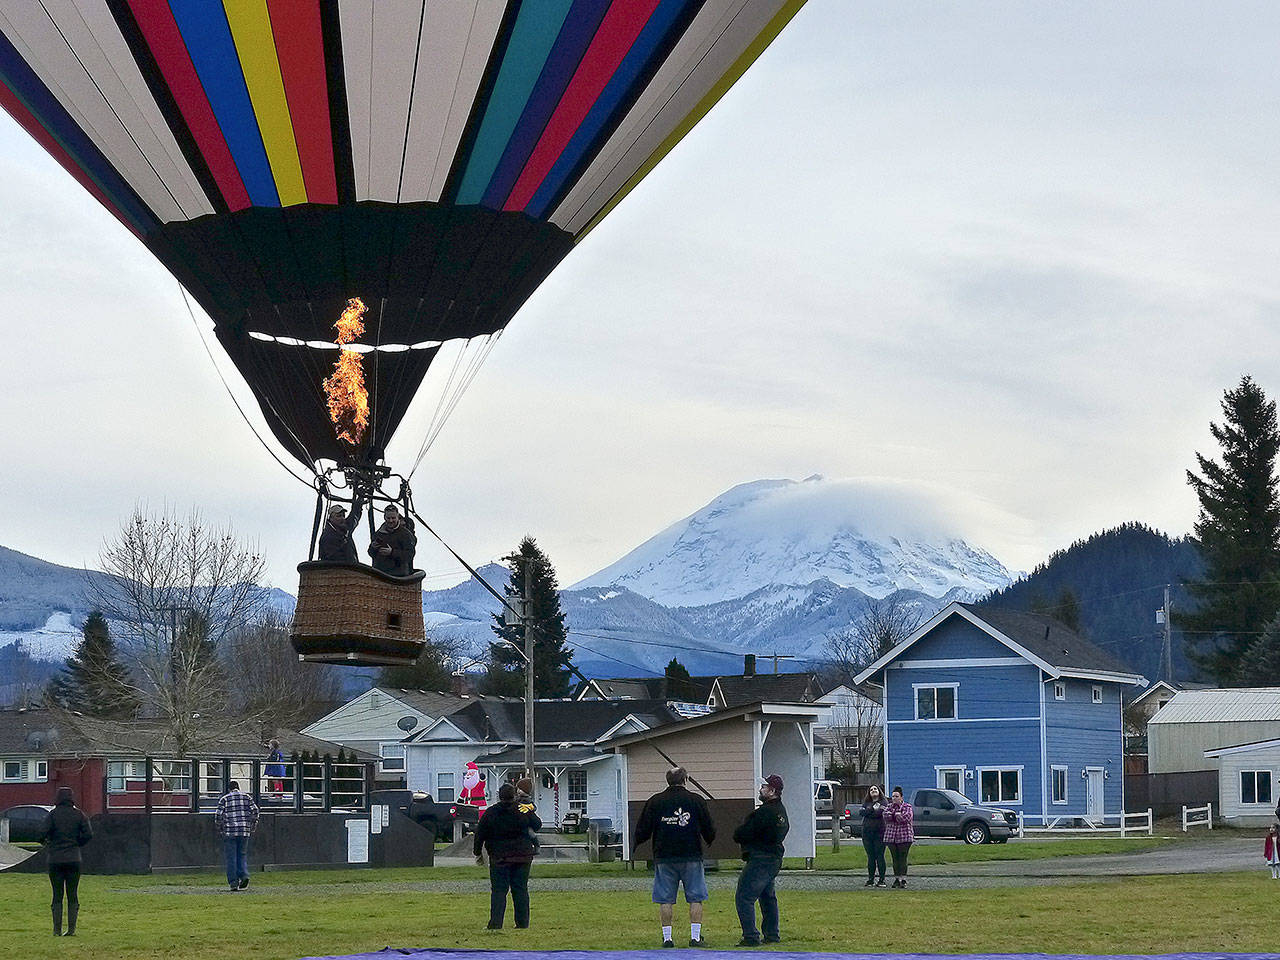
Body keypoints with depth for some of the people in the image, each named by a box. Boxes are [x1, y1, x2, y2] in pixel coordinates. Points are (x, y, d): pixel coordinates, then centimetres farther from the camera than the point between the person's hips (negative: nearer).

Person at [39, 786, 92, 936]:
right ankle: (71, 929, 2)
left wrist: (46, 843, 7)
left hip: (55, 860, -1)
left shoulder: (53, 814, -5)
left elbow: (42, 833, -14)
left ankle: (57, 929, 2)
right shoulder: (79, 814, 0)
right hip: (73, 859, 1)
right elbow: (88, 834, -5)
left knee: (57, 896, 5)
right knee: (73, 896, 7)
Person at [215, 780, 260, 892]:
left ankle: (233, 882, -1)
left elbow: (219, 815, -3)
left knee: (231, 857, 2)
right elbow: (255, 811, 2)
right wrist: (252, 827, 10)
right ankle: (244, 875, -8)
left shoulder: (224, 799, 4)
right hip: (244, 831, 2)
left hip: (229, 832, -2)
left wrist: (219, 828, 11)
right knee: (242, 855, 14)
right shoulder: (247, 797, 10)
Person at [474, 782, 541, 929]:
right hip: (522, 857, 1)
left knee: (498, 890, 0)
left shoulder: (490, 813, -3)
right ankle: (522, 923, 7)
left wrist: (478, 853, 13)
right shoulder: (524, 811, -2)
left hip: (499, 858, -1)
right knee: (520, 889, 8)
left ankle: (496, 923, -9)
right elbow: (537, 825, 11)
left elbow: (480, 834, 2)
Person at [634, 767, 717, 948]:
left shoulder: (654, 802, 1)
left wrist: (635, 845, 20)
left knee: (665, 900, 4)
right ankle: (695, 937, 1)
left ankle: (667, 938, 3)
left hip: (664, 858, 1)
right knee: (696, 898, 5)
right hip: (691, 857, -1)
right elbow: (710, 831, 5)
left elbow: (642, 832, 1)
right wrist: (709, 840, 26)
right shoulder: (696, 801, 0)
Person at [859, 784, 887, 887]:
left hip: (879, 832, -4)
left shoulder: (883, 802, 4)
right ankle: (871, 879, 12)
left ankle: (882, 880, -2)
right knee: (870, 856, 7)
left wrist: (869, 812, -5)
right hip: (867, 832, 4)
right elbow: (863, 812, -2)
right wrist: (873, 809, -10)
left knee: (879, 856, -5)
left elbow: (880, 813, -13)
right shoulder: (866, 803, 16)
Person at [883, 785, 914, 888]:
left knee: (903, 858, -7)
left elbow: (907, 818, -13)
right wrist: (898, 815, -12)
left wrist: (895, 814, -5)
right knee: (895, 859, 5)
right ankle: (896, 879, 11)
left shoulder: (907, 807, 3)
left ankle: (903, 880, -6)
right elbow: (886, 817, -4)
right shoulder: (889, 807, 13)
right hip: (891, 836, 4)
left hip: (904, 836, -4)